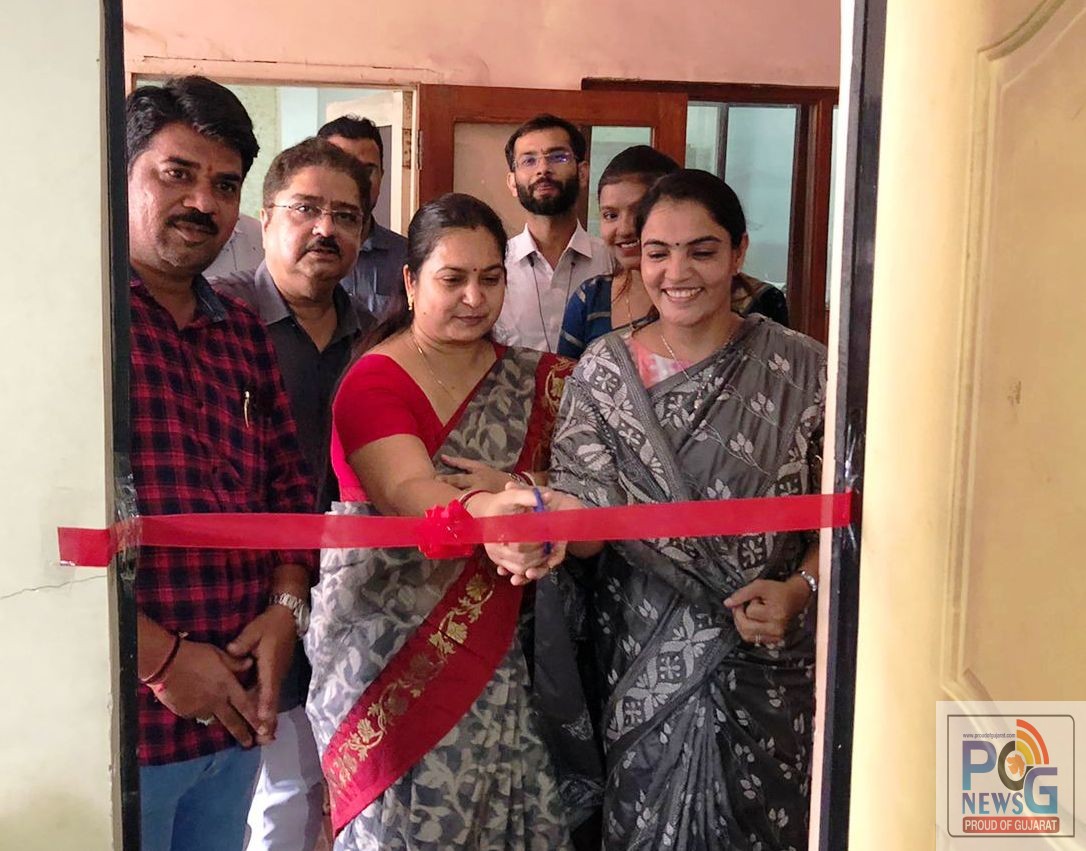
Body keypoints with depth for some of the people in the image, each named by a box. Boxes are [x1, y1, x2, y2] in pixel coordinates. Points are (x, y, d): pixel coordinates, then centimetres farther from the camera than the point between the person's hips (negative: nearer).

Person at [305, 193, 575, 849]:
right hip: (391, 650, -4)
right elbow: (410, 489, -25)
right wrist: (483, 513, -46)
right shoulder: (373, 382, -9)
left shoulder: (534, 379, 7)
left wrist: (544, 514, -20)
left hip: (493, 644, 4)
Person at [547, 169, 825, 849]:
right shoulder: (602, 370, -2)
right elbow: (586, 521, -9)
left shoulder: (801, 368, -6)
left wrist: (802, 589, -16)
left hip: (772, 659, 0)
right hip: (644, 657, 1)